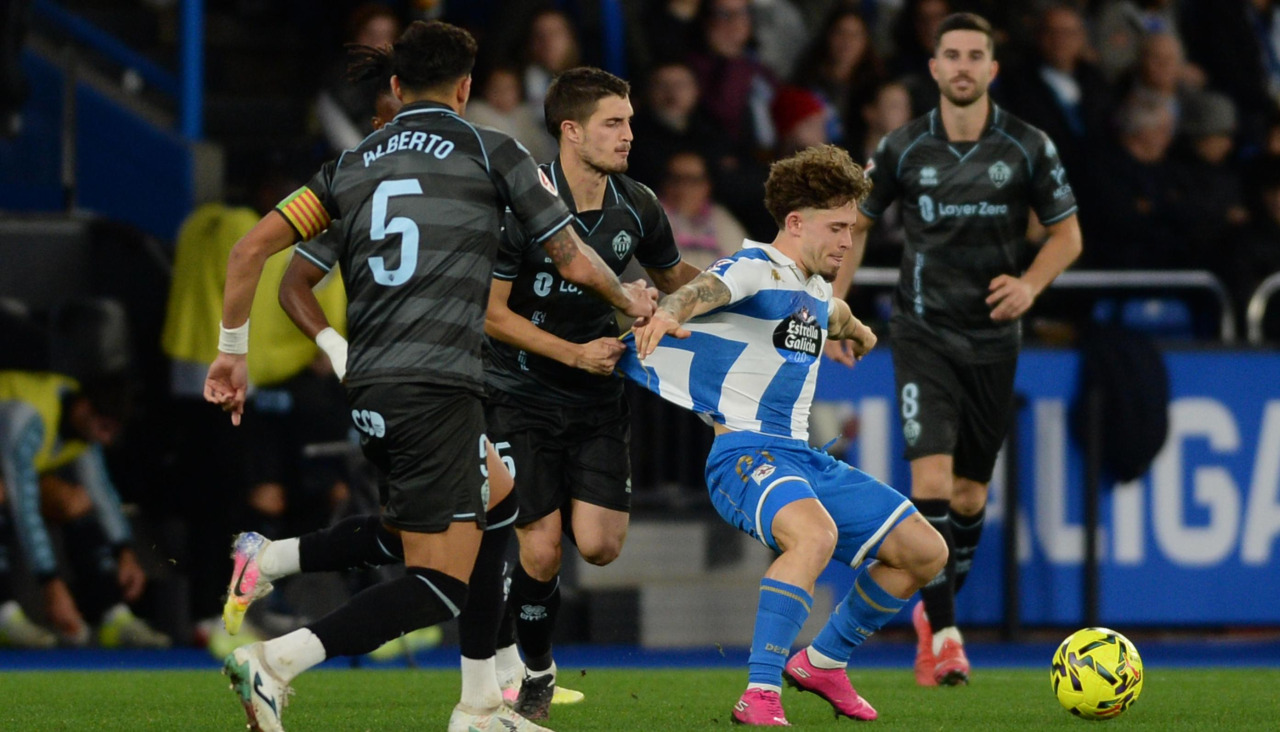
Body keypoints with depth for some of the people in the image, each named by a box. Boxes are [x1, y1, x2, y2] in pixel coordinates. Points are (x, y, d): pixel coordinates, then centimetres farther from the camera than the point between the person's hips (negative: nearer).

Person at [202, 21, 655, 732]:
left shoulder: (351, 165, 15)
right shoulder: (492, 152, 4)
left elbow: (251, 248, 7)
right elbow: (573, 260, 11)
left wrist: (232, 349, 18)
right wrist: (627, 300, 31)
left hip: (367, 393, 7)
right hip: (437, 387, -7)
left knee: (495, 495, 26)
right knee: (441, 583, -6)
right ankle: (273, 664, -26)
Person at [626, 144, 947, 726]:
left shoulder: (816, 288, 17)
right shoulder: (758, 269, -10)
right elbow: (707, 290, -35)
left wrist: (856, 330, 68)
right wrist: (668, 312, -58)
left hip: (802, 459, 9)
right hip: (744, 454, -9)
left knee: (925, 552, 9)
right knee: (816, 533, -39)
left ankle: (823, 662, 26)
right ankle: (760, 695, -37)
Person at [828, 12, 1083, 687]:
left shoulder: (1028, 148, -2)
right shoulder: (903, 149, -3)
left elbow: (1067, 233, 6)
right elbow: (855, 223, 10)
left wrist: (1031, 284, -13)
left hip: (992, 338, 2)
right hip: (923, 333, -2)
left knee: (970, 494, 9)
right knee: (931, 477, -18)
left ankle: (933, 610, 32)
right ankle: (943, 635, -16)